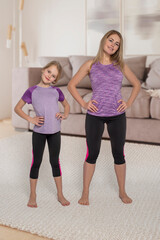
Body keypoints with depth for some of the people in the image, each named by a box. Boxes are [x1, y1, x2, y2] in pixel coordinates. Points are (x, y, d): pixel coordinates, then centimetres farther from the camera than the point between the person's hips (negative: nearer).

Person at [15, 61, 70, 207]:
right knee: (36, 162, 7)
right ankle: (32, 196, 21)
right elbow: (17, 108, 3)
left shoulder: (56, 91, 4)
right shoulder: (32, 91, -2)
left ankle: (60, 194, 22)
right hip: (39, 131, -2)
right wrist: (30, 119, -9)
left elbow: (66, 105, 20)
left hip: (55, 131, 2)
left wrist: (65, 115, 0)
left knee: (55, 162, 11)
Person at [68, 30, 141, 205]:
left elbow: (136, 84, 17)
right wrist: (83, 104, -4)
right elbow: (71, 85, 5)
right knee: (92, 154, 6)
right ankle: (85, 193, 21)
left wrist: (129, 103, 4)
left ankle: (122, 192, 27)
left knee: (119, 154, 10)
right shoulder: (90, 65, 2)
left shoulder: (120, 65, 6)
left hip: (117, 115, 2)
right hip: (95, 115, -1)